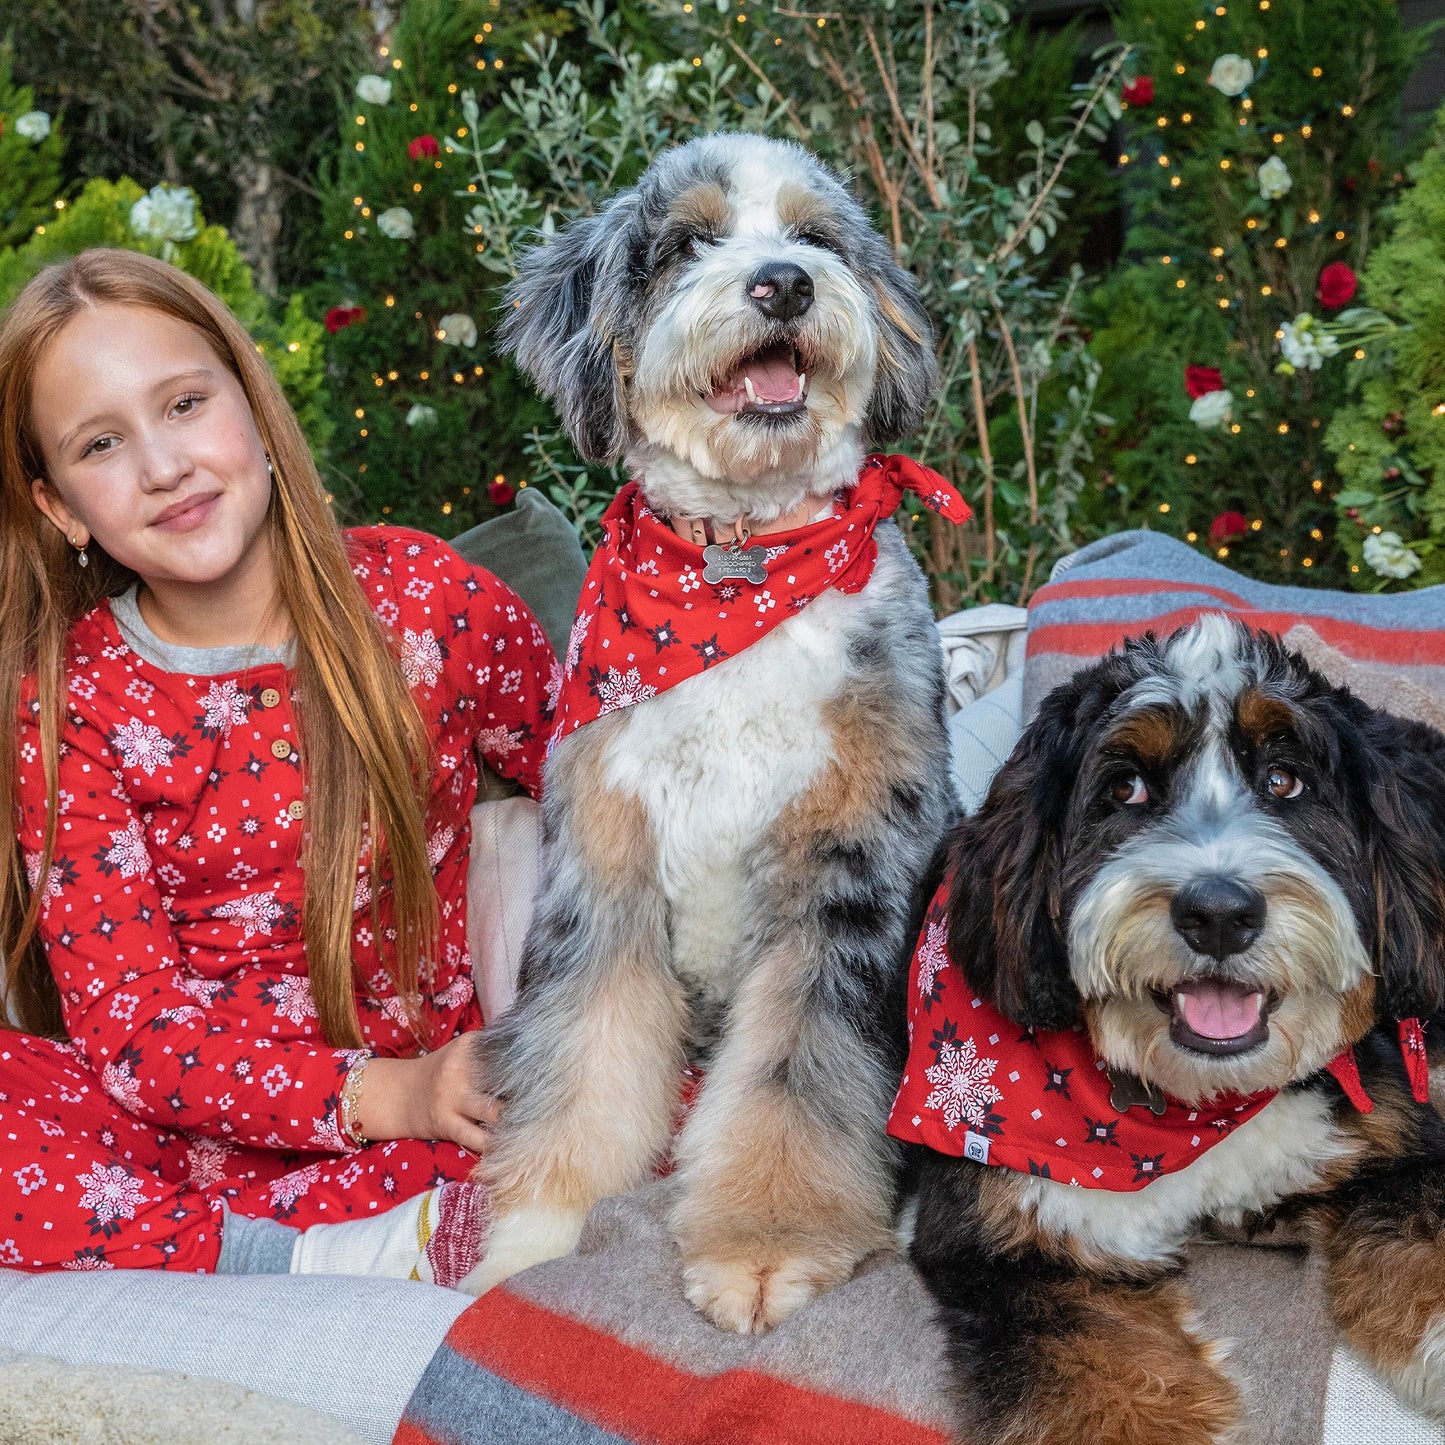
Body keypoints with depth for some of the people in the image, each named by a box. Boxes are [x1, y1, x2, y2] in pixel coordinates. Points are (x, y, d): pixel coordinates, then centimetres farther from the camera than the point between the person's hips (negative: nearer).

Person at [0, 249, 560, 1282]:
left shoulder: (421, 597, -4)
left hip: (429, 1096, -1)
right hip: (187, 1112, 2)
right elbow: (128, 1017, -10)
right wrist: (384, 1093, -26)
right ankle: (308, 1261, -24)